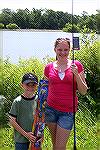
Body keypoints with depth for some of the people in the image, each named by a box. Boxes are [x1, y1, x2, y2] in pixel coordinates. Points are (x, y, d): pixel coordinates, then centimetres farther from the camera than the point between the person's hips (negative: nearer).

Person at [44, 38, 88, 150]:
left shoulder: (76, 66, -2)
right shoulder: (49, 68, 3)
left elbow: (84, 91, -4)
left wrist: (76, 74, -17)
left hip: (68, 112, -2)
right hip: (51, 109, 2)